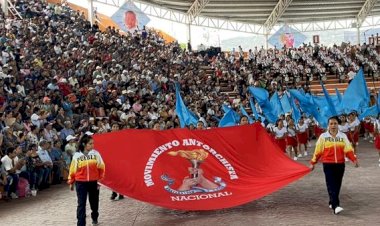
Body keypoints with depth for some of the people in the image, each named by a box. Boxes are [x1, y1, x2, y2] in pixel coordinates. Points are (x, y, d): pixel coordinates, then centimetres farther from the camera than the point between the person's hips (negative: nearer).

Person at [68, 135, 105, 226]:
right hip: (81, 183, -1)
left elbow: (101, 167, 3)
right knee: (81, 204, -4)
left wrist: (100, 179, 0)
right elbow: (73, 169, 3)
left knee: (94, 202, 16)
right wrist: (71, 182, 7)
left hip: (94, 182, 2)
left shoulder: (96, 153, -3)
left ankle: (95, 219, 40)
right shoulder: (77, 155, -4)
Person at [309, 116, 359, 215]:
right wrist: (313, 163, 6)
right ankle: (335, 206, -19)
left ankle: (332, 202, 27)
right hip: (328, 164, -3)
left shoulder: (343, 136, 6)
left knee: (337, 185, 10)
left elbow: (348, 149, 1)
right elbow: (318, 151, 5)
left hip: (340, 164, 3)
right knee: (331, 185, -11)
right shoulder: (323, 136, 1)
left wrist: (354, 159, -14)